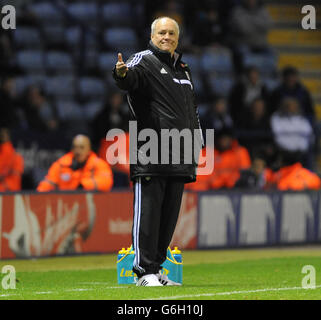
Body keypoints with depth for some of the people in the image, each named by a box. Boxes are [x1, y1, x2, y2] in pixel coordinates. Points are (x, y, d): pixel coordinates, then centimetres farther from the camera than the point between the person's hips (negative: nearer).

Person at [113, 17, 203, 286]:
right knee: (148, 211, -8)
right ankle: (144, 271, -7)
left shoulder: (183, 69, 21)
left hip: (179, 157, 7)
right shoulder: (144, 61, -2)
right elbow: (132, 77, -26)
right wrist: (122, 73, -50)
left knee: (169, 214, 8)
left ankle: (156, 267, 15)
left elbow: (192, 109, 28)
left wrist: (196, 145, 23)